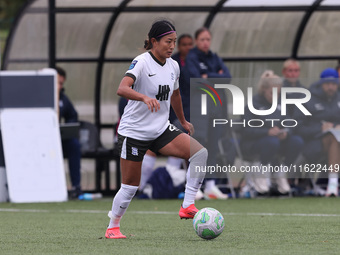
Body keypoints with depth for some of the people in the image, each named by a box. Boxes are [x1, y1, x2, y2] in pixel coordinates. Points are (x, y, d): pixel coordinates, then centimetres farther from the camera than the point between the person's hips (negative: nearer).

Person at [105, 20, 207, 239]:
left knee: (201, 152, -16)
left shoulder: (174, 66, 5)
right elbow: (122, 89, -33)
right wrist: (145, 98, -50)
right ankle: (113, 227, 20)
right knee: (131, 186, -1)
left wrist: (183, 121, 36)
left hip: (161, 130, 6)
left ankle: (188, 206, -15)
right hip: (134, 131, -6)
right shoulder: (142, 62, -15)